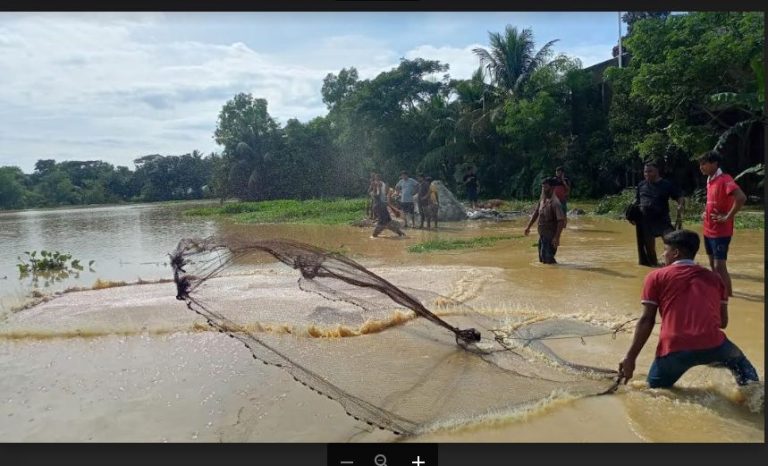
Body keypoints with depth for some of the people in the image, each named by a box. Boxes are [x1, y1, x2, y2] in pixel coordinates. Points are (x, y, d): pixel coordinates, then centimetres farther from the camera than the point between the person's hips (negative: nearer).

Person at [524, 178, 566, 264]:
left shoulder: (554, 202, -21)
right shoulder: (542, 199, 4)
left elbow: (561, 220, -25)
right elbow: (536, 212, 17)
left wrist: (557, 238, -28)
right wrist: (528, 226, 14)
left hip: (550, 235, -8)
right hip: (542, 234, 8)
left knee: (547, 258, -11)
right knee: (542, 259, 15)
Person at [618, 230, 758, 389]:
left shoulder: (656, 277, 11)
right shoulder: (714, 277, 20)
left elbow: (646, 321, 4)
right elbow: (723, 322, 22)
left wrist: (630, 358, 6)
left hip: (674, 350, -3)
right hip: (712, 345, 3)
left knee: (655, 388, 21)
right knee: (740, 363, 36)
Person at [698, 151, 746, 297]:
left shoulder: (725, 179, -16)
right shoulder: (710, 181, 10)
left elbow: (741, 198, -30)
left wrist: (727, 217, -24)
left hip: (721, 232, -9)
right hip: (708, 230, 9)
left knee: (719, 266, -10)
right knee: (713, 264, 15)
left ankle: (728, 295, -3)